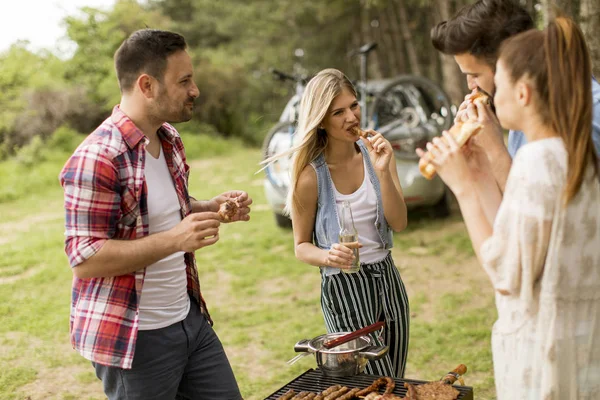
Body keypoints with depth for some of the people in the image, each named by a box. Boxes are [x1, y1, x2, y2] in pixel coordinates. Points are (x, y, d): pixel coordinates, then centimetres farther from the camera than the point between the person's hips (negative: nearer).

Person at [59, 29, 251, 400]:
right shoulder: (97, 158, -20)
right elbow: (84, 259, -22)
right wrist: (175, 240, -29)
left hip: (190, 317, 8)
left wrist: (213, 209, 0)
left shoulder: (169, 139, 6)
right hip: (134, 338, -8)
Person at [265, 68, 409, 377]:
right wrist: (328, 256, -26)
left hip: (387, 278, 5)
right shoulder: (310, 174, -14)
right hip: (343, 286, -5)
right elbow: (301, 247, -5)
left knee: (397, 384, 17)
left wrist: (383, 172, -21)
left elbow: (399, 224, -7)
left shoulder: (376, 151, -1)